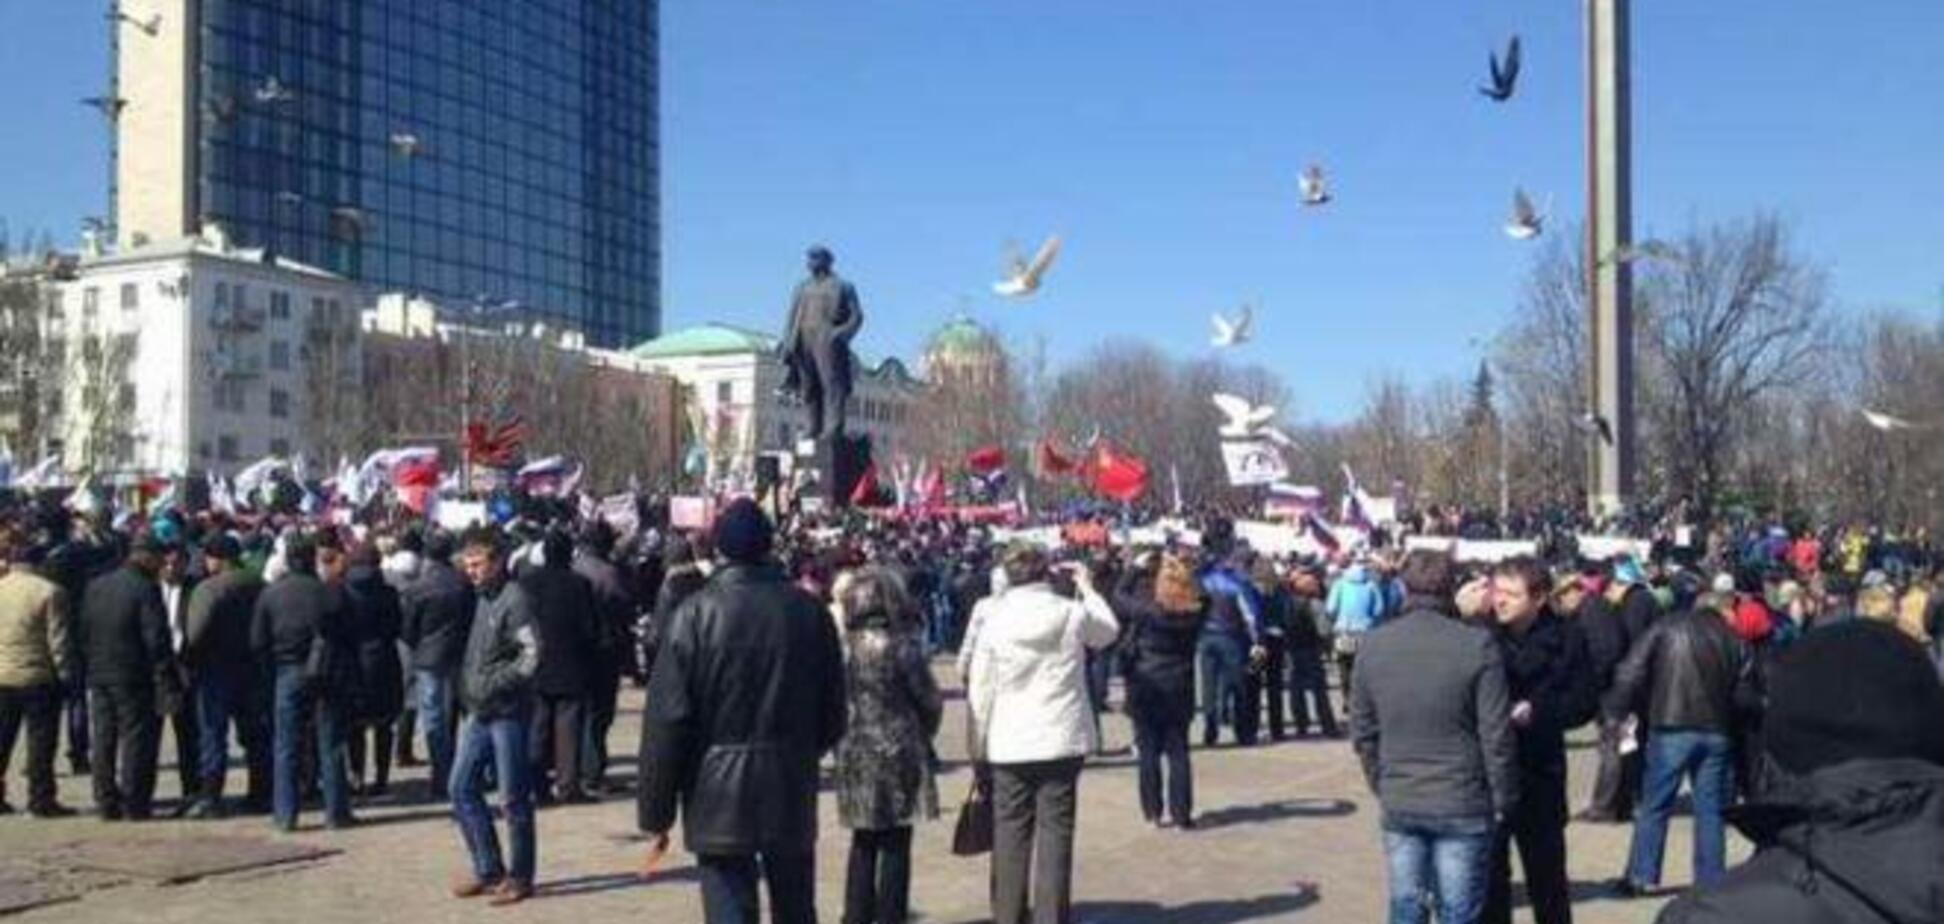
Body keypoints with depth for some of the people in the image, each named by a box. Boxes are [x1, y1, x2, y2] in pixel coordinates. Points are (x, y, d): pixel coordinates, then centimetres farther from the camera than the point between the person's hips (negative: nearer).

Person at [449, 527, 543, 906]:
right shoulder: (480, 597, 12)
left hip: (507, 711, -9)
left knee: (513, 798, 0)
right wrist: (467, 689, 10)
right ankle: (488, 869, 21)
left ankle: (520, 877, 12)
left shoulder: (514, 598, -13)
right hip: (478, 711, 9)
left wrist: (496, 685, -19)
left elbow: (533, 652, -20)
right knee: (462, 789, 10)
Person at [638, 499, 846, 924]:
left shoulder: (693, 615, -9)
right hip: (792, 794, 3)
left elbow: (667, 722, -10)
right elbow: (833, 710, 6)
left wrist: (656, 812, -3)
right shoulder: (808, 611, -1)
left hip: (719, 798, -3)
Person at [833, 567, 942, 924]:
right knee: (895, 845, 5)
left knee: (862, 844, 15)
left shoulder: (842, 648, -2)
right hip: (898, 753, -4)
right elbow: (930, 702, -6)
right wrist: (922, 736, 12)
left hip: (853, 754, 4)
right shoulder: (902, 646, -12)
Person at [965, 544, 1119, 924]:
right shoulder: (1073, 613, -6)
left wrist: (985, 734, 11)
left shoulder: (993, 619, -6)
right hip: (1062, 739, 0)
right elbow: (1109, 631, 17)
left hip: (1009, 744, 0)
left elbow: (980, 688, -2)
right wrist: (1088, 588, 25)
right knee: (1055, 833, 4)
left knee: (1011, 834, 9)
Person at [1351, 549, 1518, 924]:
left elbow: (1362, 732, 5)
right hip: (1462, 806, -3)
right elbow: (1497, 735, -11)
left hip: (1398, 805, 3)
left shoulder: (1372, 646, -1)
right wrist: (1503, 800, 0)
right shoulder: (1477, 646, -13)